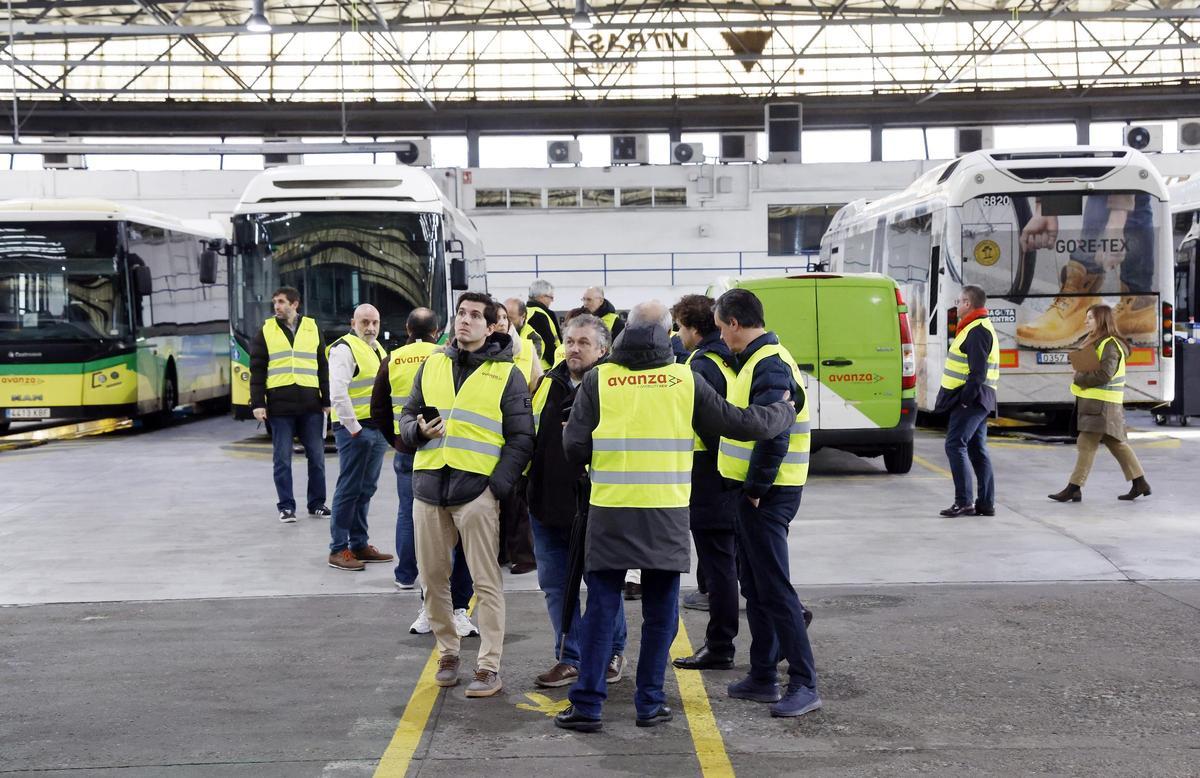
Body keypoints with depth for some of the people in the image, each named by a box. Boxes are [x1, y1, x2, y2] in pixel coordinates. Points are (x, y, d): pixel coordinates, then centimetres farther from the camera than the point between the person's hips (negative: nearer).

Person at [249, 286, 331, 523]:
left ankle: (317, 503, 17)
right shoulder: (265, 332, 6)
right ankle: (286, 506, 11)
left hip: (310, 405, 1)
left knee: (316, 456, 5)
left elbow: (323, 368, 12)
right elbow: (257, 370, 5)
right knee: (282, 458, 2)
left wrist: (327, 400, 7)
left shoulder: (312, 329, 10)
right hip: (279, 404, -1)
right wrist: (257, 403, -3)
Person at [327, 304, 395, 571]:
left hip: (378, 429, 9)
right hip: (355, 429, -9)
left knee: (366, 489, 13)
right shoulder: (344, 349, -10)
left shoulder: (378, 349, 18)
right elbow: (338, 394, -19)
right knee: (348, 490, -5)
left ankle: (359, 544, 21)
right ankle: (338, 550, 0)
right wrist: (353, 428, -19)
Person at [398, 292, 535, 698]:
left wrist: (499, 485, -12)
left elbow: (521, 439, -1)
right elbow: (407, 415, 20)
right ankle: (447, 652, 27)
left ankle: (489, 668, 3)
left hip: (476, 489, -4)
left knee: (486, 581, -2)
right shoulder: (432, 364, 13)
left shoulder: (507, 374, 1)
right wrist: (418, 429, -4)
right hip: (429, 484, 5)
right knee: (433, 576, 10)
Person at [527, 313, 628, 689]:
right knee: (555, 585, 10)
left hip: (592, 504, -5)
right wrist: (529, 485, 15)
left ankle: (613, 653, 25)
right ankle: (569, 659, 21)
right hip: (547, 503, 6)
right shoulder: (548, 384, 9)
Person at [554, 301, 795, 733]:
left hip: (610, 511, 0)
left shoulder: (598, 379, -2)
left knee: (602, 607, 7)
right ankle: (650, 704, 16)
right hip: (667, 514, 0)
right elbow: (739, 423, 5)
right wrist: (786, 411, 22)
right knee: (660, 611, 11)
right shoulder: (685, 380, -1)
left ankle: (587, 704, 7)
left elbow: (574, 447, -4)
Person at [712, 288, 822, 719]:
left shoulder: (770, 365, -18)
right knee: (755, 587, 15)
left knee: (774, 589, -8)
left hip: (766, 495, -10)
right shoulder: (758, 360, 15)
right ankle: (762, 678, 23)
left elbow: (773, 435, -25)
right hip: (754, 490, 10)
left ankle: (804, 683, -4)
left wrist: (756, 489, -19)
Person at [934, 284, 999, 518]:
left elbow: (978, 372, -22)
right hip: (976, 400, 11)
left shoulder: (977, 331, -15)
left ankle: (964, 502, -11)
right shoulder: (980, 328, 19)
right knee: (977, 450, 11)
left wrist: (965, 399, -22)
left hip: (969, 400, -11)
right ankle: (986, 503, 13)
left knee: (955, 446, -10)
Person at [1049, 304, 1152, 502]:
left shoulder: (1110, 344, -13)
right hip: (1094, 402, 10)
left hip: (1101, 404, -10)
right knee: (1116, 443, 13)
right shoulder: (1096, 342, 17)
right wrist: (1081, 375, -1)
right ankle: (1140, 483, 18)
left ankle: (1074, 489, -6)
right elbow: (1086, 366, 20)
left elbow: (1105, 374, -21)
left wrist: (1079, 378, -12)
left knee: (1086, 444, -8)